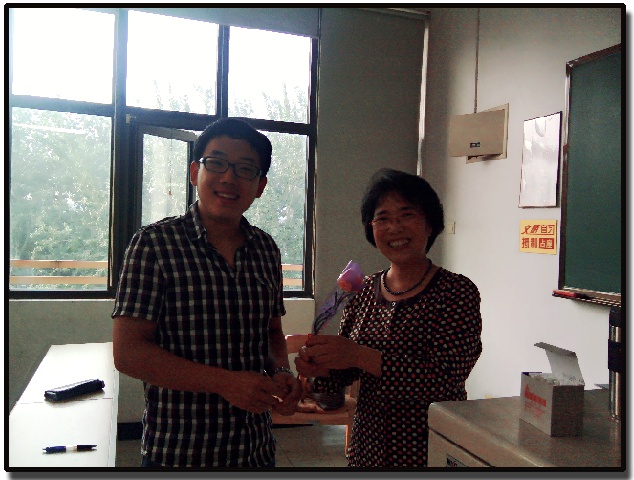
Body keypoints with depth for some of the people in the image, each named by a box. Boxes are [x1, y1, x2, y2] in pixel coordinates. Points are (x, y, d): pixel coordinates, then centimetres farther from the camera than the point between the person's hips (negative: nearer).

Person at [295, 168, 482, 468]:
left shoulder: (457, 292, -14)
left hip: (430, 453, -4)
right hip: (368, 447, 5)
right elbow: (345, 373, 7)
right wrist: (321, 366, -15)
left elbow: (445, 378, -24)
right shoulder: (365, 289, 0)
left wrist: (360, 356, -30)